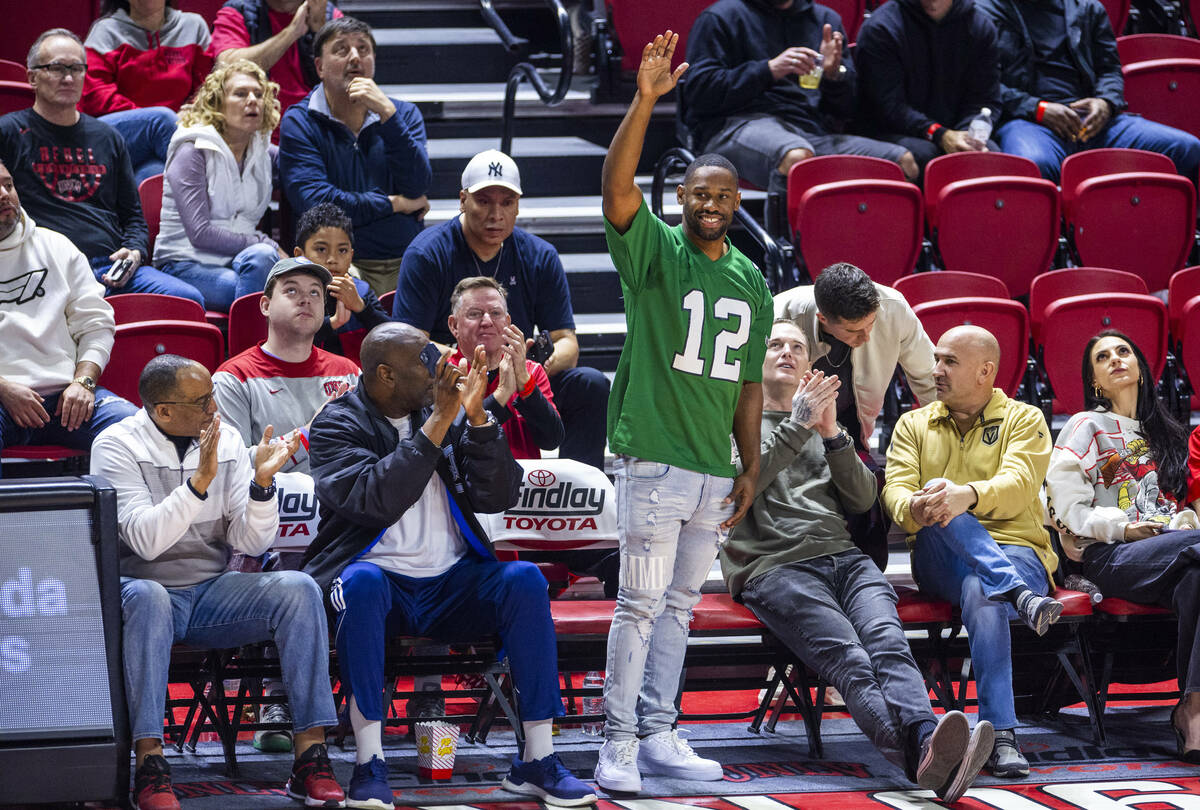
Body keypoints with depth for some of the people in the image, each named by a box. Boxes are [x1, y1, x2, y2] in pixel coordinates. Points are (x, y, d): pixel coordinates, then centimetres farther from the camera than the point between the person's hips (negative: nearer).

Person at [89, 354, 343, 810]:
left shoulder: (226, 440, 4)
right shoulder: (118, 445, -8)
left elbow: (251, 543, 1)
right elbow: (146, 540, -21)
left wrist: (261, 483, -16)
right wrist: (201, 480, -29)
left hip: (213, 593, 4)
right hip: (145, 587, -4)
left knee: (299, 589, -21)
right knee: (146, 596, -39)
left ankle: (311, 757, -24)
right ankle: (149, 765, -38)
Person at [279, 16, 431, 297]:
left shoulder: (404, 114, 15)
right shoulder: (298, 123, 3)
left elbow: (417, 187, -3)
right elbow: (315, 202, -10)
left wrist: (387, 114, -11)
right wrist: (395, 204, -2)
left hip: (404, 263, 4)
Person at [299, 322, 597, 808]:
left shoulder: (446, 412, 11)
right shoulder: (337, 426, -2)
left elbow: (498, 498, 3)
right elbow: (376, 502, -20)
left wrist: (476, 418, -10)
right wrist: (437, 424, -20)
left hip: (450, 585, 4)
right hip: (380, 580, -4)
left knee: (524, 578, -22)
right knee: (362, 581, -37)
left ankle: (537, 760, -21)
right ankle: (369, 765, -34)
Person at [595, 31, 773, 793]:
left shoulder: (752, 282, 13)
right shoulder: (654, 249, -3)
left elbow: (749, 382, 16)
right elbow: (618, 186, -22)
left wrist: (750, 468, 10)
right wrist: (645, 102, -32)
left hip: (715, 470, 6)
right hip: (655, 462, -6)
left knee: (680, 607, 11)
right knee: (640, 604, -6)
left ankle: (659, 735, 18)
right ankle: (620, 743, -2)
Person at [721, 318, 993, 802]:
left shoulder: (822, 423, 34)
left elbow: (863, 500, 18)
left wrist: (832, 434, 4)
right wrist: (798, 425, -3)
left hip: (843, 558, 4)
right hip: (774, 565, -4)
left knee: (887, 642, -30)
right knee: (850, 662, -32)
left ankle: (926, 742, -56)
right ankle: (924, 762, -56)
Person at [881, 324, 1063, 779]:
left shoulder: (1024, 420, 12)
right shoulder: (914, 425, 22)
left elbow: (1018, 485, -10)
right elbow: (895, 489, 3)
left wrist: (967, 495, -33)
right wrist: (914, 508, -25)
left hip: (1014, 550, -2)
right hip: (939, 559, 2)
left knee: (981, 594, -40)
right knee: (940, 512, -34)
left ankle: (1001, 736, -51)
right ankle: (1021, 596, -51)